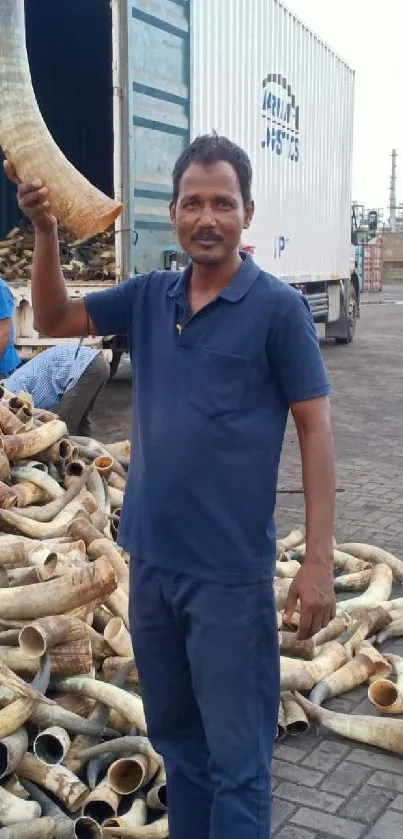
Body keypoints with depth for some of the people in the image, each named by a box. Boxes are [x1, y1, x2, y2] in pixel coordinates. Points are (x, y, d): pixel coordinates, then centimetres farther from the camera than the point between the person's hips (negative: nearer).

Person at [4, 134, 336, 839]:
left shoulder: (278, 307, -8)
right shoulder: (149, 297, 5)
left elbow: (315, 431, -8)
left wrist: (319, 559, -13)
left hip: (232, 573, -5)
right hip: (150, 560, 5)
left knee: (236, 759, 7)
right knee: (174, 736, 21)